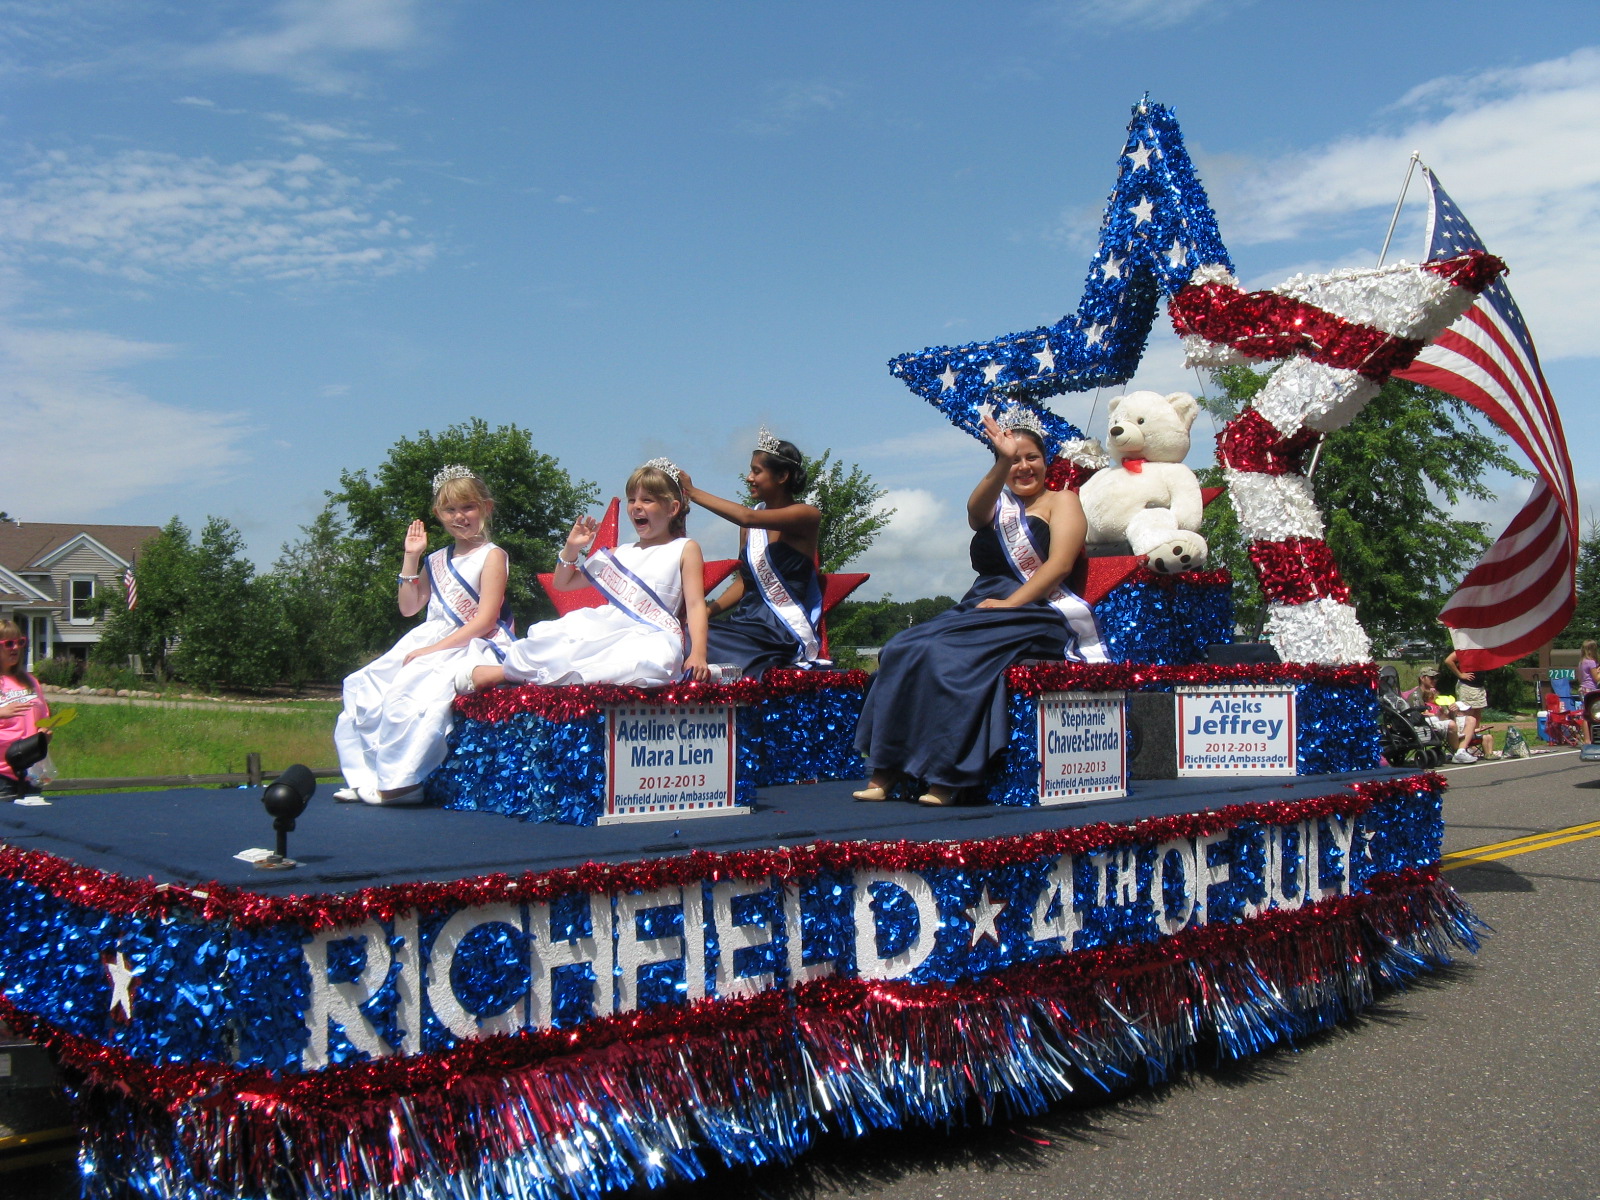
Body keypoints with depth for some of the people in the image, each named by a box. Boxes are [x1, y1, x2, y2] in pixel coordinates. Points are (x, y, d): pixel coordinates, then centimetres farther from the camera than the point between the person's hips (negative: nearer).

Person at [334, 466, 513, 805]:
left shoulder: (491, 556, -5)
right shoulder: (436, 560, 17)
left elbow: (484, 619, -14)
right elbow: (409, 608, 16)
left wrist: (432, 650, -19)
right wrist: (411, 558, 8)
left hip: (469, 648, -8)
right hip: (425, 644, 8)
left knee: (409, 690, -30)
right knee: (363, 690, -2)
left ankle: (400, 781, -21)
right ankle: (365, 777, -2)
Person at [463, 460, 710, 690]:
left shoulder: (685, 550, 12)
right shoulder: (620, 554, 24)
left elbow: (695, 604, 1)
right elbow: (562, 584, 30)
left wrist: (697, 654, -14)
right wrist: (572, 548, 13)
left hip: (649, 635, -6)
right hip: (603, 627, 6)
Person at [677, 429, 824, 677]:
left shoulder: (807, 515, -7)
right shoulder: (753, 518, 14)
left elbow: (748, 518, -23)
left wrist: (693, 492, -16)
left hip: (786, 628, -7)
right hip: (747, 619, 7)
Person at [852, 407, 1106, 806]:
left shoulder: (1061, 501, 10)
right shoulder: (994, 505, 21)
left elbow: (1059, 564, -6)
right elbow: (976, 511, -7)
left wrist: (1009, 604, -17)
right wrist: (1003, 463, -23)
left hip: (1035, 613, -5)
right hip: (980, 607, 5)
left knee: (945, 654, -31)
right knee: (903, 650, -21)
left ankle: (947, 775, -25)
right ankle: (884, 771, -23)